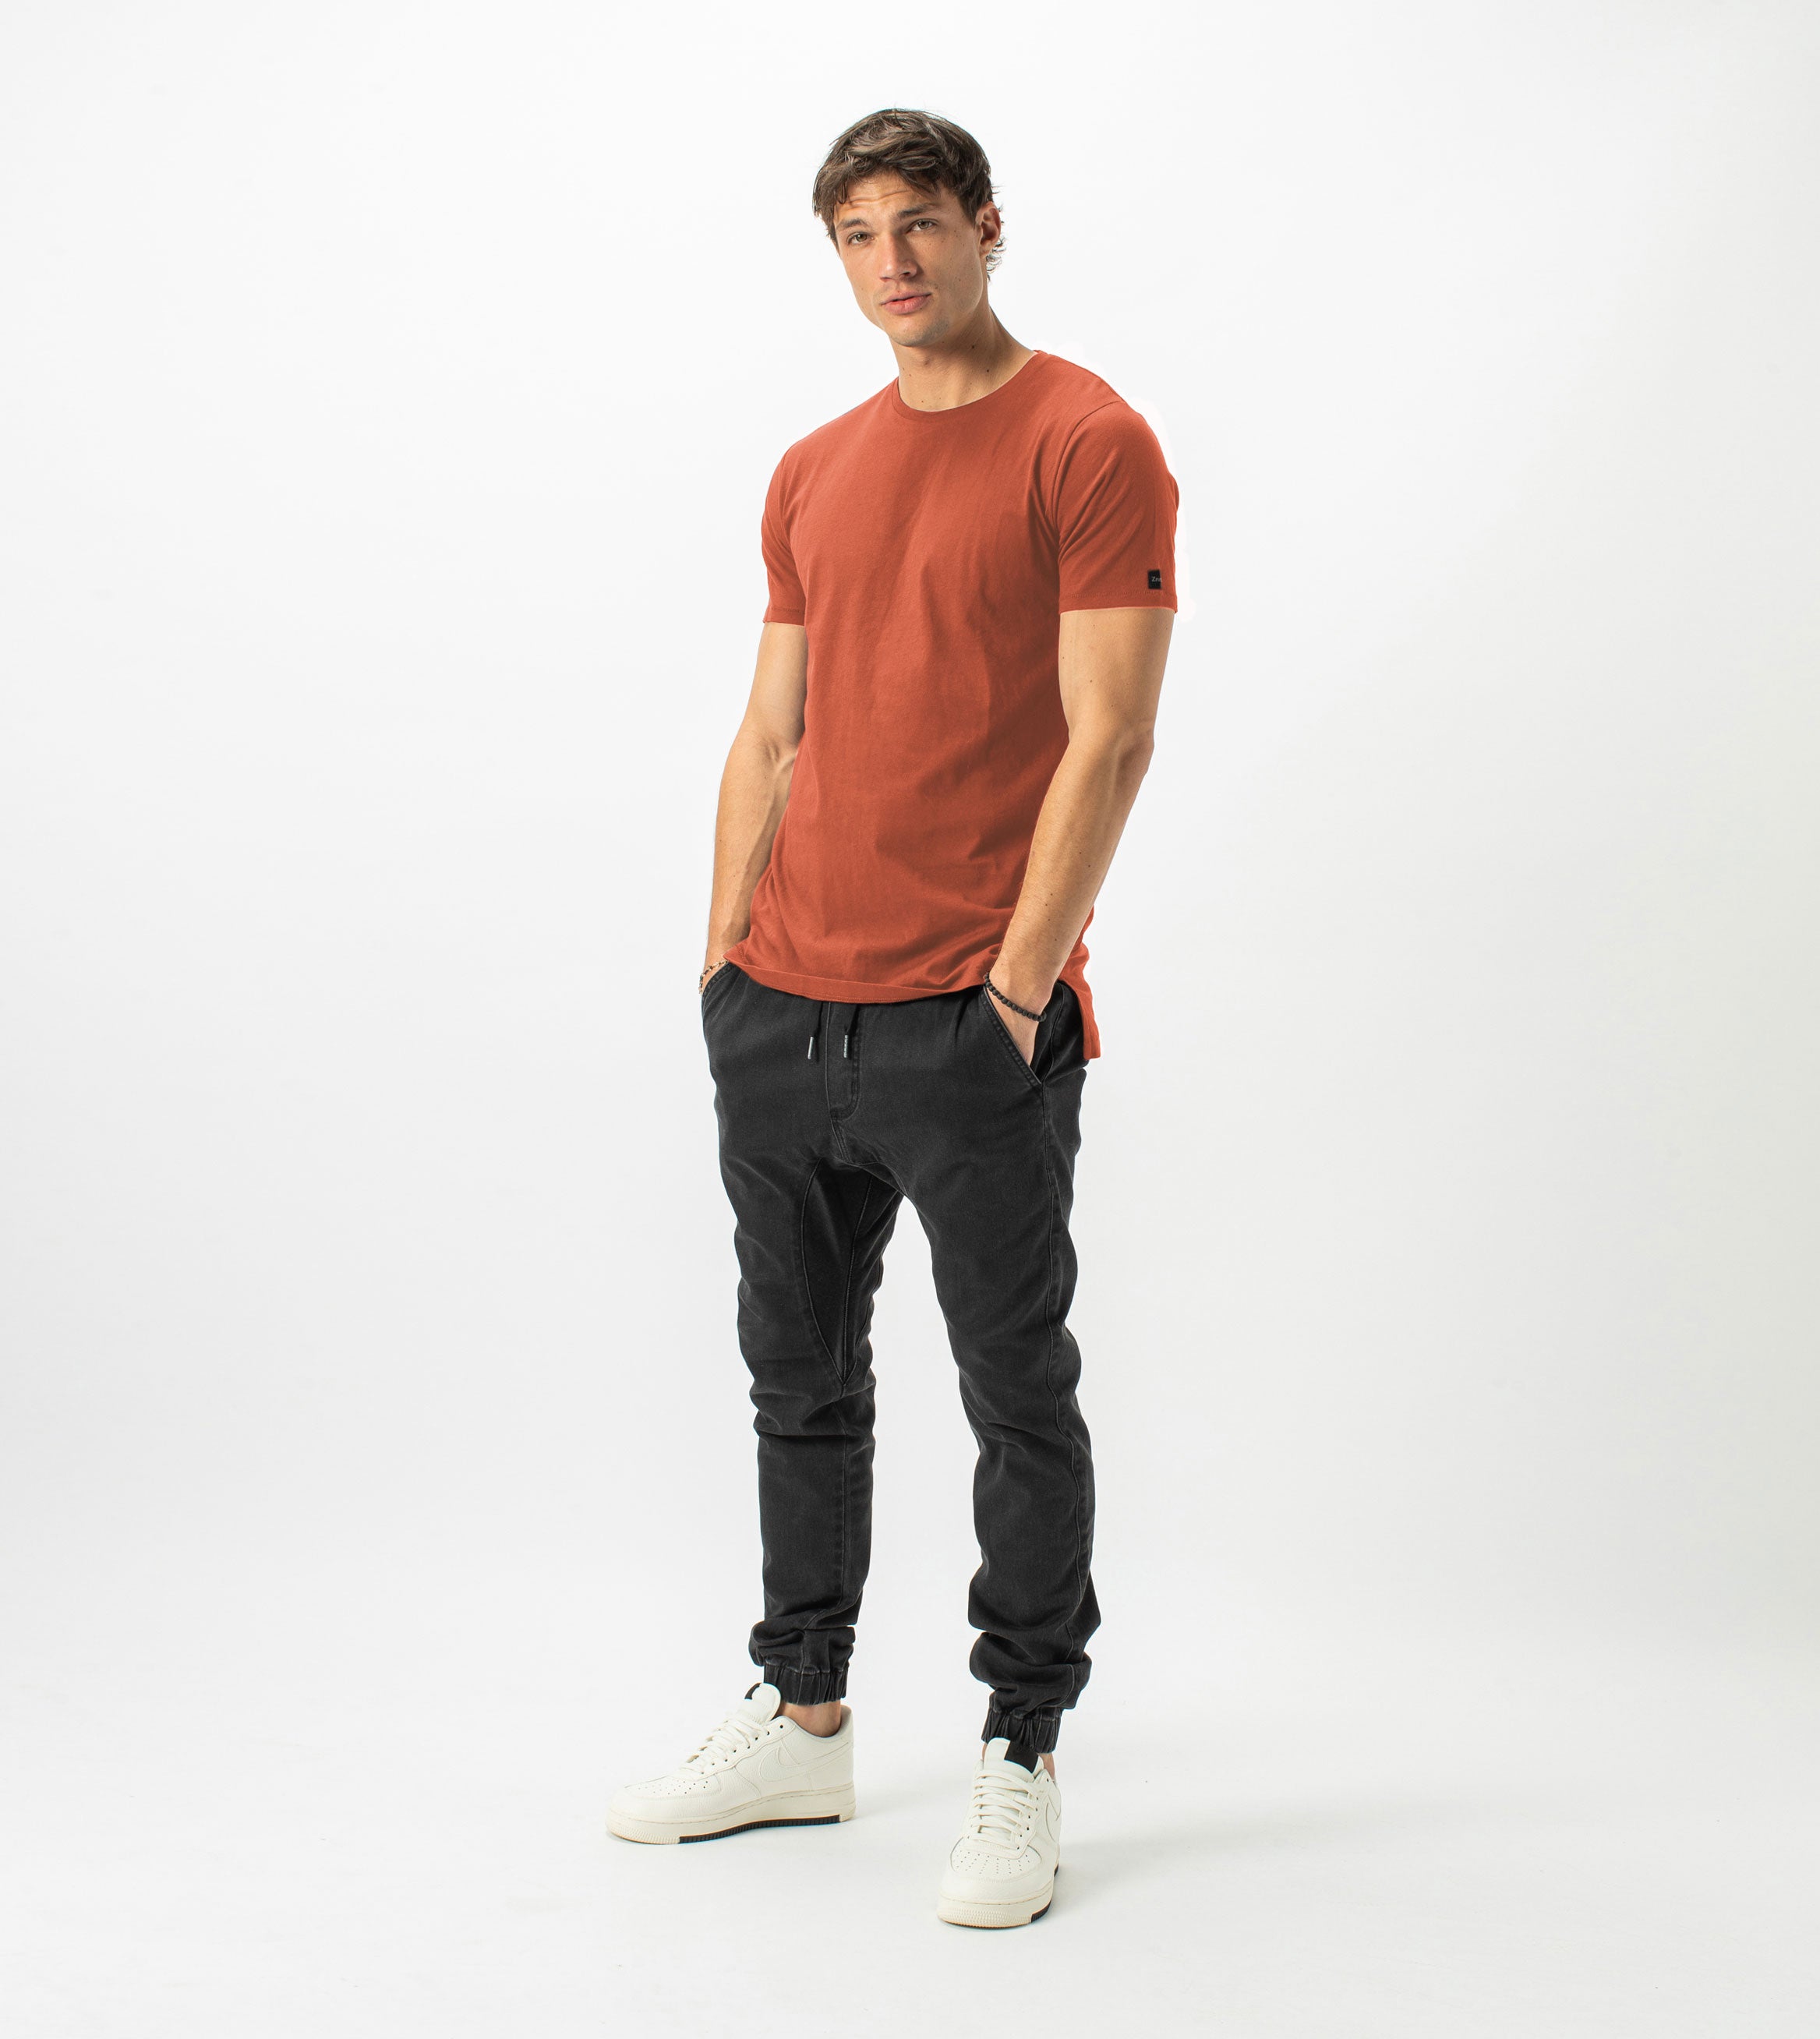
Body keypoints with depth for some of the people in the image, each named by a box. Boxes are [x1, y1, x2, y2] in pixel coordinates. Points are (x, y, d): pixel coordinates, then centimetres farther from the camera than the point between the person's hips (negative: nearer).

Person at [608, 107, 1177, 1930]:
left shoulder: (1087, 444, -6)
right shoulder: (813, 475, 15)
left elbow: (1108, 738, -12)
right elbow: (771, 736, 16)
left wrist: (1019, 986, -16)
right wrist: (727, 962, 9)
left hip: (973, 1025, -7)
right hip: (781, 1016, 7)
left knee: (1018, 1400, 5)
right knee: (799, 1384, 15)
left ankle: (1021, 1761, 19)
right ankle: (800, 1725, 30)